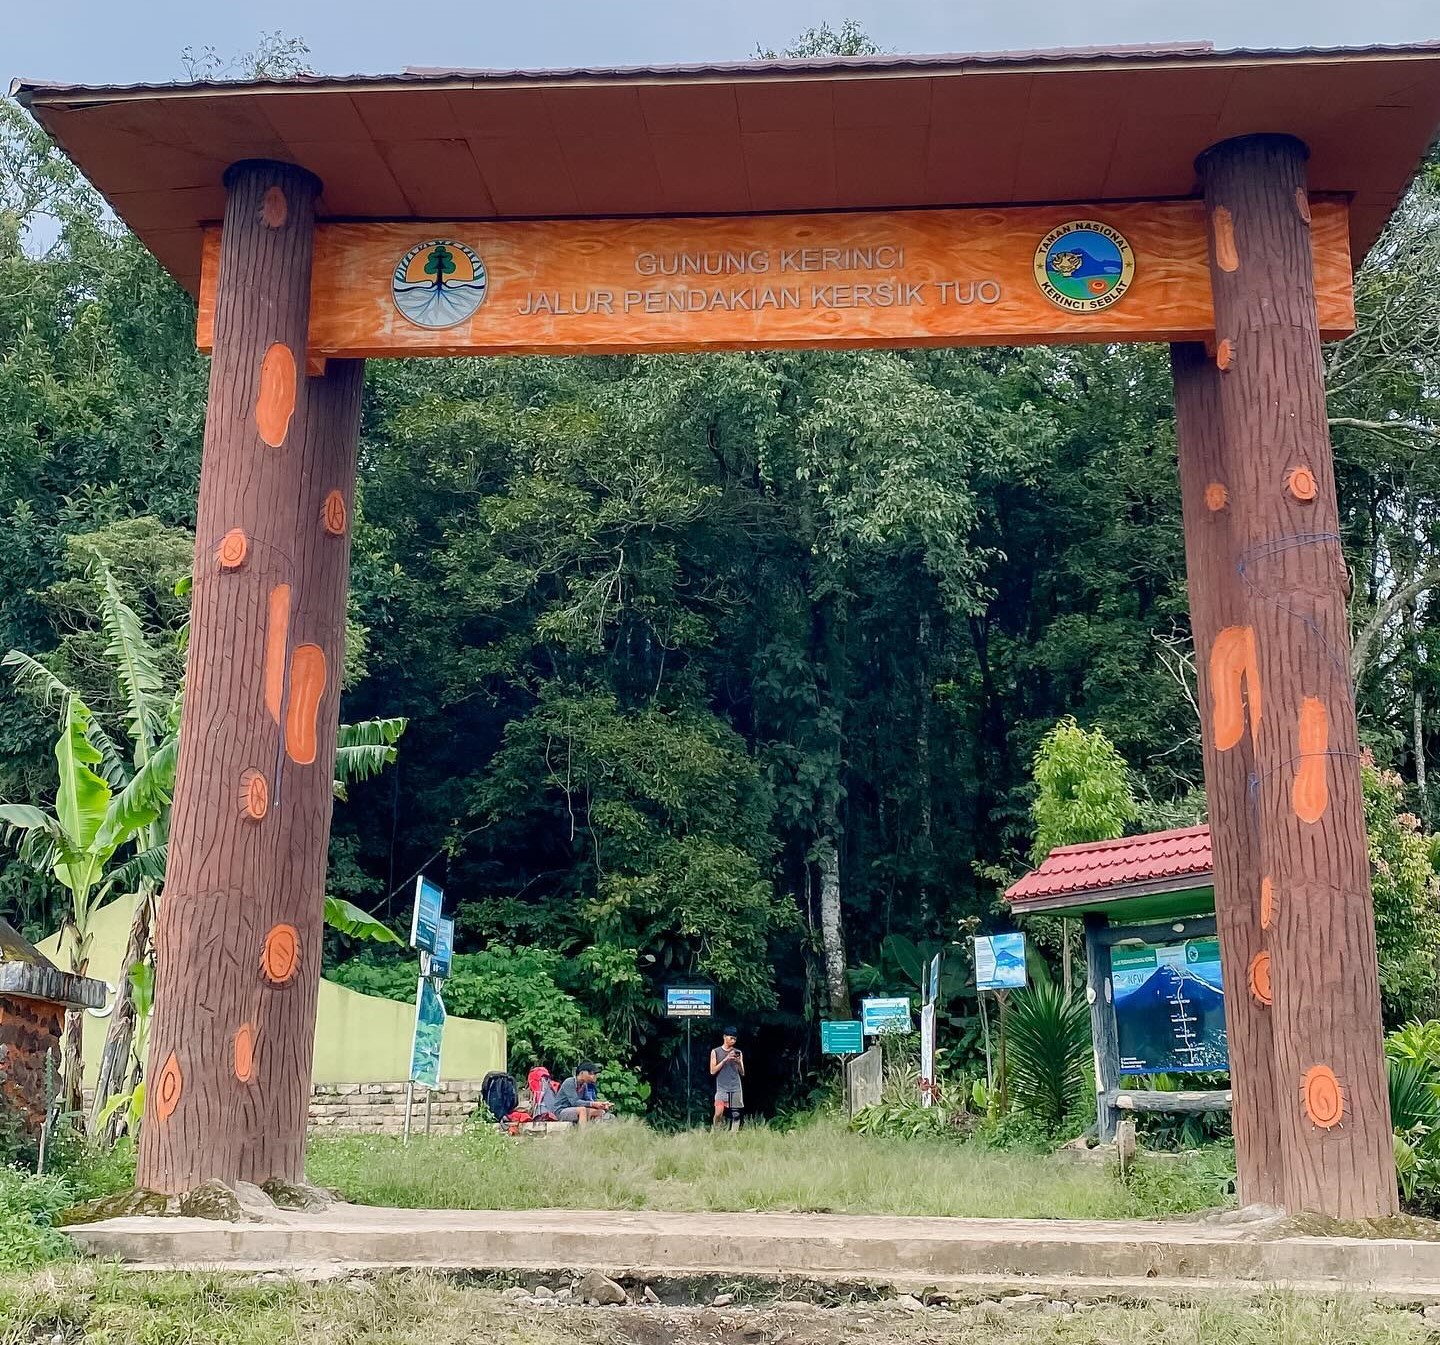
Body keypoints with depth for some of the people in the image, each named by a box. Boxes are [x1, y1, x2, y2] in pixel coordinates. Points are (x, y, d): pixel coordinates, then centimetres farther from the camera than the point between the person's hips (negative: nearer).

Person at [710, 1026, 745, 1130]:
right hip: (722, 1087, -3)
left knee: (736, 1115, -2)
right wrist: (725, 1059, -10)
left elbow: (742, 1073, 12)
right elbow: (713, 1071, -2)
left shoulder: (738, 1053, 11)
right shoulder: (716, 1052, 6)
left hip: (736, 1087, 3)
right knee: (719, 1113, -17)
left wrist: (739, 1062, -8)